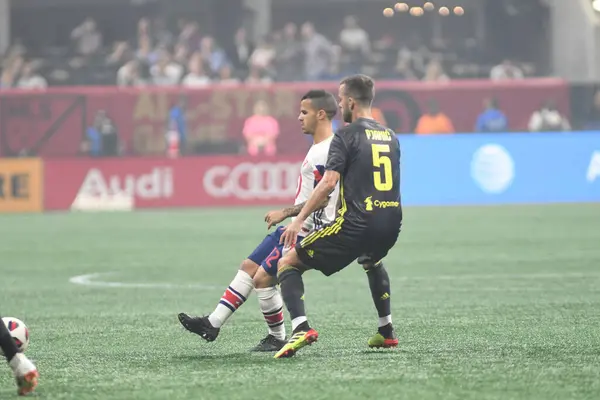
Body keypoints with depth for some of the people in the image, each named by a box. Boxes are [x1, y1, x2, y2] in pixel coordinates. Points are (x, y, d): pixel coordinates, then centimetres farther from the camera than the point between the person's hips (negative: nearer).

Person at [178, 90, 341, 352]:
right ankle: (213, 324, 11)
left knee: (263, 278, -11)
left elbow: (321, 198, -25)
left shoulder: (323, 154, -20)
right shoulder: (321, 148, 12)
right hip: (298, 228, 11)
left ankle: (277, 339, 4)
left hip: (308, 232, -11)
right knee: (249, 266, 10)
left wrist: (285, 213, -18)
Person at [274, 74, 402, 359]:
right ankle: (386, 332, 40)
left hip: (356, 224, -7)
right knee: (371, 261, 42)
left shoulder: (347, 135, -5)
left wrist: (299, 219, -14)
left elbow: (328, 182, -16)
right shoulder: (390, 137, 16)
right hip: (391, 223, 7)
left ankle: (301, 328, -18)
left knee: (287, 264, 2)